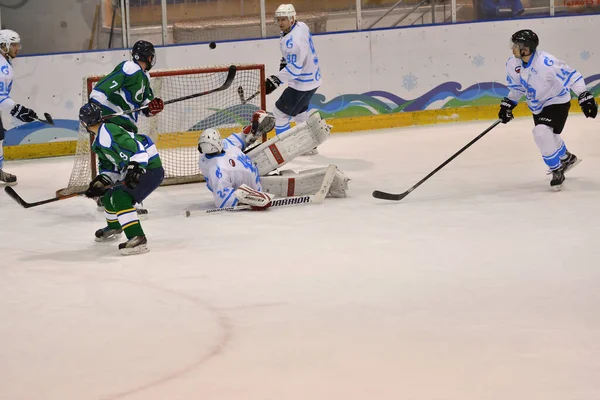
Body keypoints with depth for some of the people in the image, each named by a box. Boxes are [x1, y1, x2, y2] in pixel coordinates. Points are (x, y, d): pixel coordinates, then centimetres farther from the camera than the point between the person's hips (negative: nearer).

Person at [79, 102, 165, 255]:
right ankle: (113, 227, 50)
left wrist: (136, 168, -38)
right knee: (109, 197, 21)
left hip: (149, 168, -11)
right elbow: (109, 165, 19)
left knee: (120, 198, -26)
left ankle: (137, 238, -31)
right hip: (133, 169, 11)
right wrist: (101, 180, 5)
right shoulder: (99, 141, 13)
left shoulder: (107, 133, -21)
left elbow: (136, 147, -30)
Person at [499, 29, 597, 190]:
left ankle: (557, 171, -6)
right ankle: (567, 158, 55)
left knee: (541, 133, -27)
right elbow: (517, 86, 7)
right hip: (537, 105, 8)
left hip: (557, 101, -8)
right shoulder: (513, 64, -12)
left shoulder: (545, 62, -35)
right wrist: (508, 104, 0)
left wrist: (585, 97, -32)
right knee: (548, 137, 24)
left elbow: (571, 76, -28)